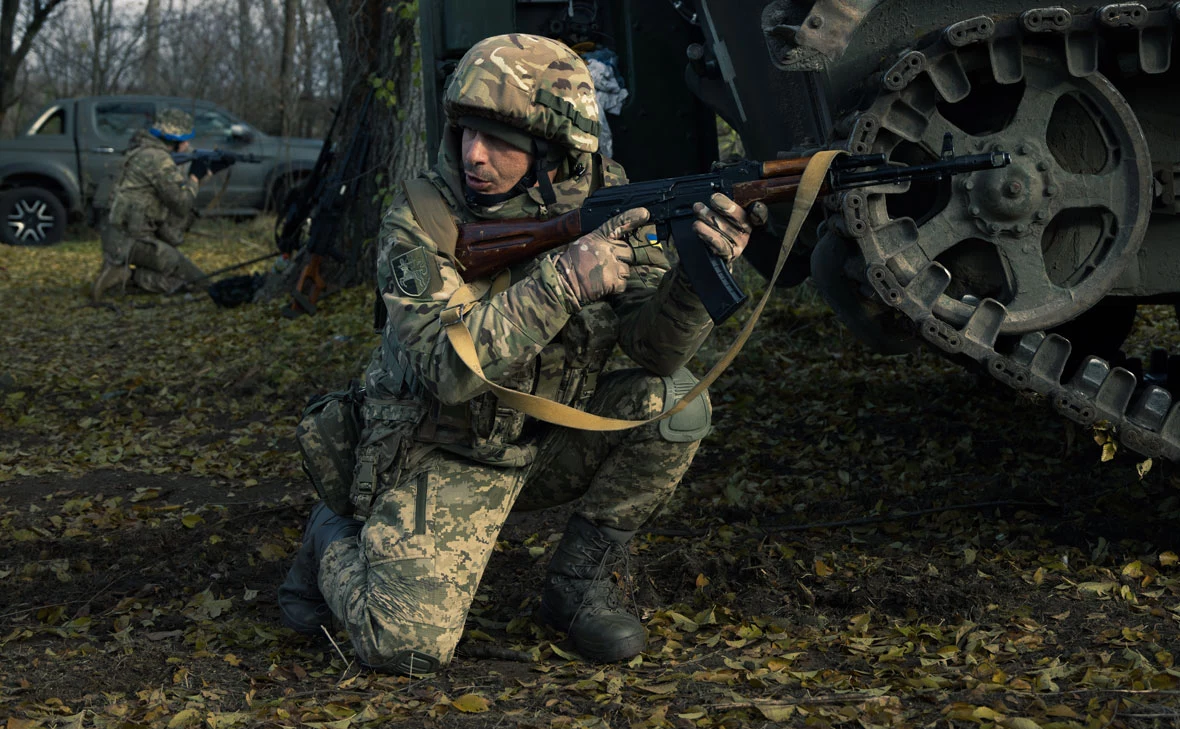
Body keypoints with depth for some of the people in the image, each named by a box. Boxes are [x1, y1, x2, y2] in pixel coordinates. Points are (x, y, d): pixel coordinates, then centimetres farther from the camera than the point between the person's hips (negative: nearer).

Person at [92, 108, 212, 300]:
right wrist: (195, 177, 1)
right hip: (133, 241, -9)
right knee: (196, 281, -5)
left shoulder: (142, 151, 14)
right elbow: (182, 202, -14)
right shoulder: (158, 159, -16)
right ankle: (128, 275, -12)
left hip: (118, 236, 9)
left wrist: (201, 176, 17)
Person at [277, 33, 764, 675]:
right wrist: (562, 279, -41)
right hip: (443, 460, -4)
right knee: (408, 644, -21)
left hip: (549, 445, 4)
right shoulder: (417, 224, -20)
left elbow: (654, 348, -16)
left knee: (673, 402, -21)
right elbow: (448, 365, -33)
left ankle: (579, 582, -1)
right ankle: (335, 543, 15)